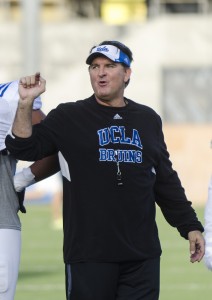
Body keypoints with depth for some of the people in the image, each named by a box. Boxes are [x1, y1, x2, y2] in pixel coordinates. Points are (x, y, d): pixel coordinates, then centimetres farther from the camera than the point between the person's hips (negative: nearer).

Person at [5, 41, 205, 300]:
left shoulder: (148, 120, 14)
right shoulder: (68, 118, 4)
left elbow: (166, 181, 20)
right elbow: (24, 147, -7)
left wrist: (190, 226, 16)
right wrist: (26, 104, -20)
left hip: (143, 256, 3)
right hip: (89, 255, -3)